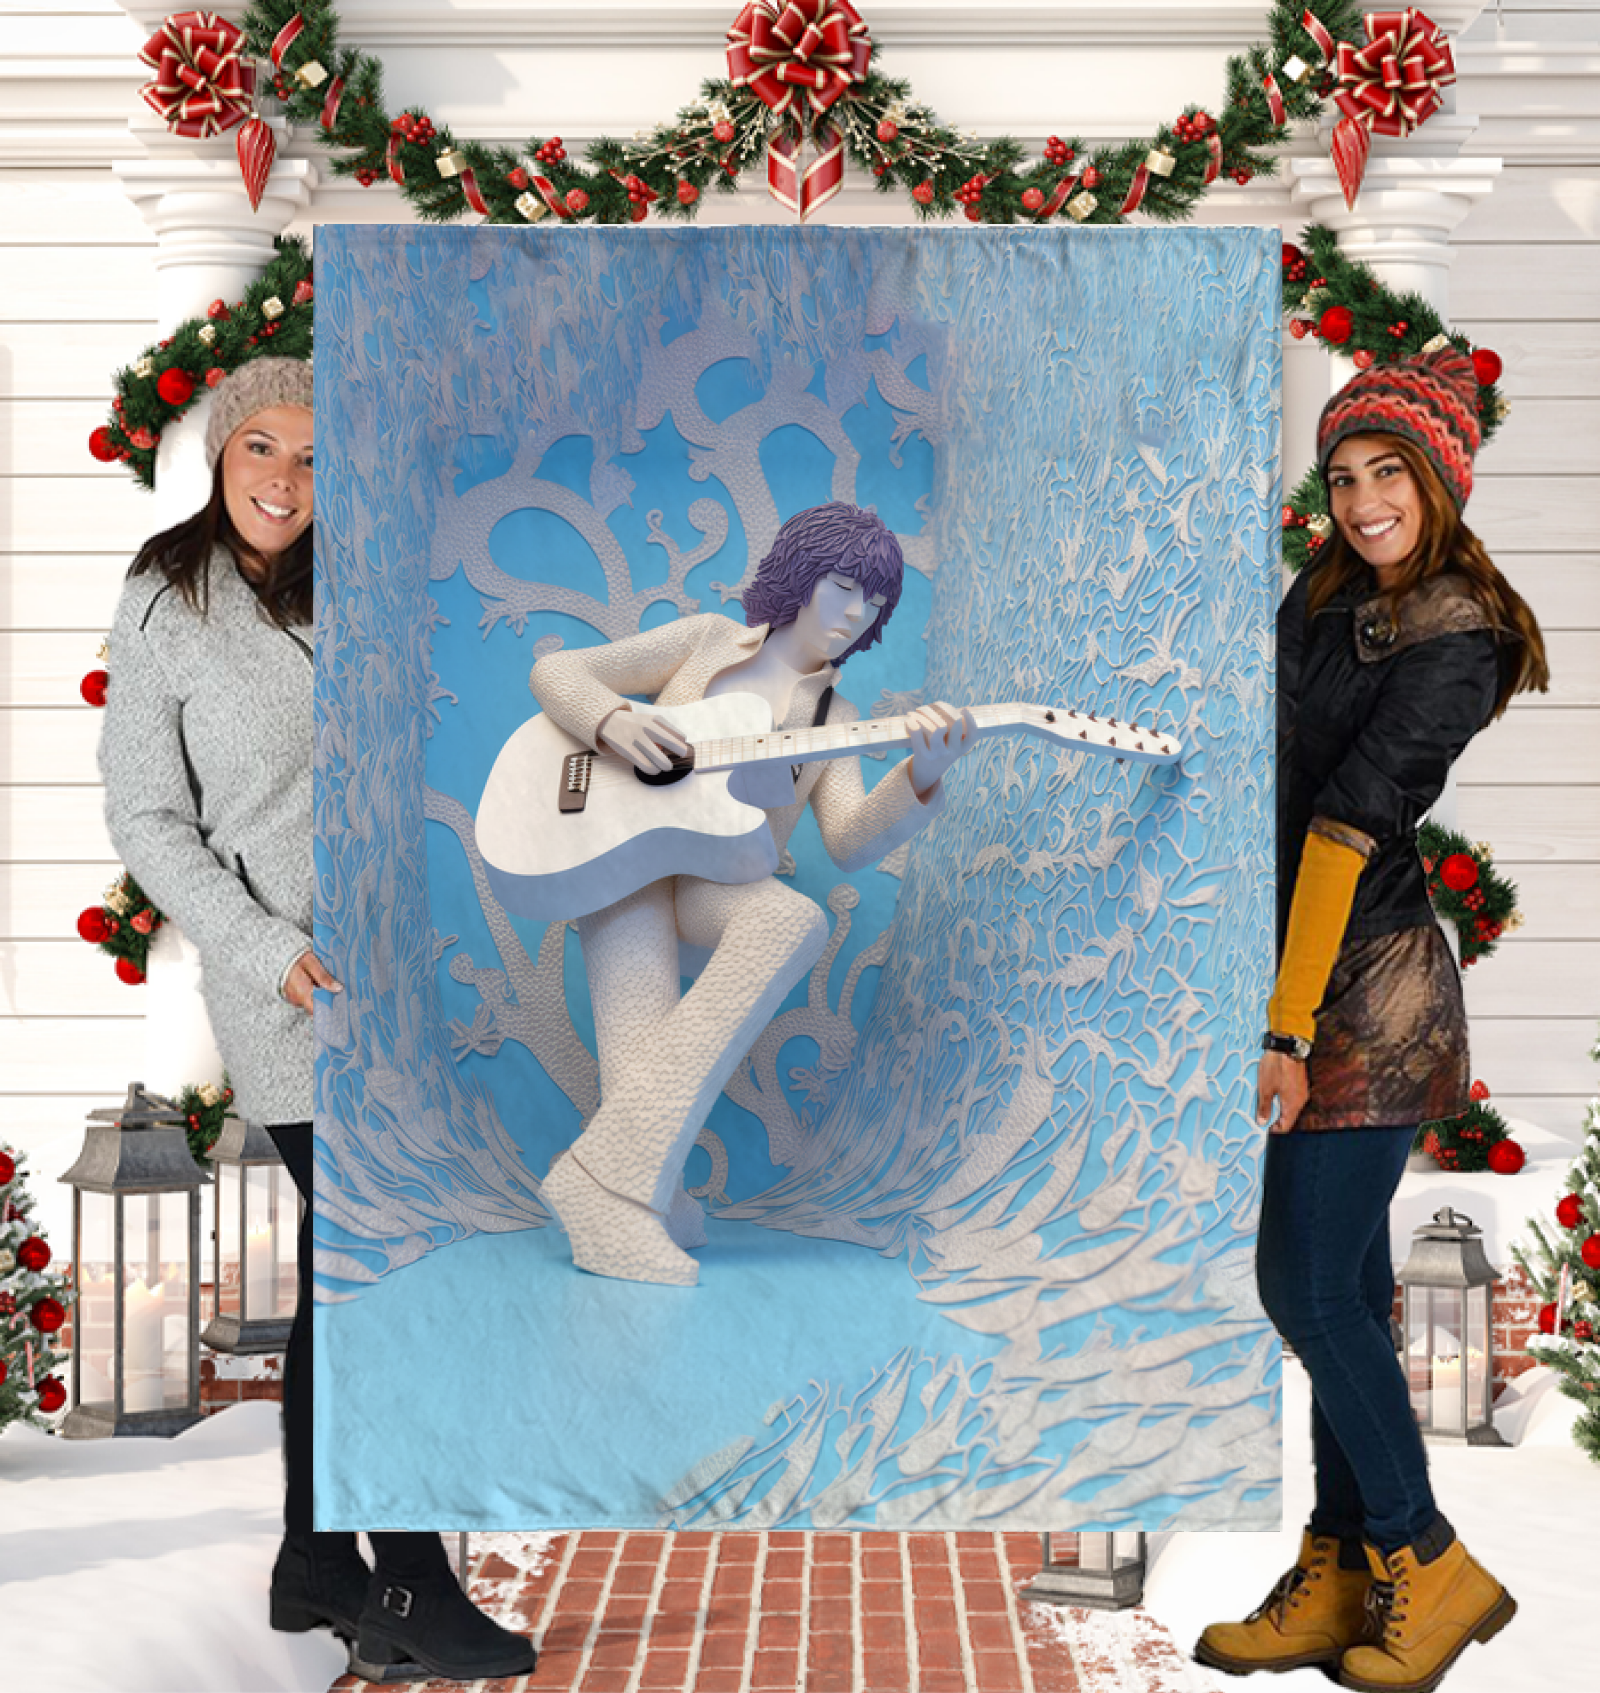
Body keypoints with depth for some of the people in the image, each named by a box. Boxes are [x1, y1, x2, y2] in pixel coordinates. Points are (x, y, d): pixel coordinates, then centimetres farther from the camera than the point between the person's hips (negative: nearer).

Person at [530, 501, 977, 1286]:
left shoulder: (836, 717, 18)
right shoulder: (708, 640, 13)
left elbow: (848, 843, 0)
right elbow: (553, 671, 9)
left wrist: (919, 778, -21)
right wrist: (613, 721, -14)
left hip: (717, 882, 2)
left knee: (798, 921, -35)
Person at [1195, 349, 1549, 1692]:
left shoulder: (1453, 643, -13)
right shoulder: (1325, 600, 11)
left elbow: (1348, 827, -18)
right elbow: (1270, 780, 14)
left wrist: (1289, 1029, -21)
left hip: (1368, 989, -8)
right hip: (1315, 984, 8)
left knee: (1308, 1290, -6)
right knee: (1347, 1289, 11)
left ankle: (1428, 1565, 10)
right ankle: (1342, 1578, 19)